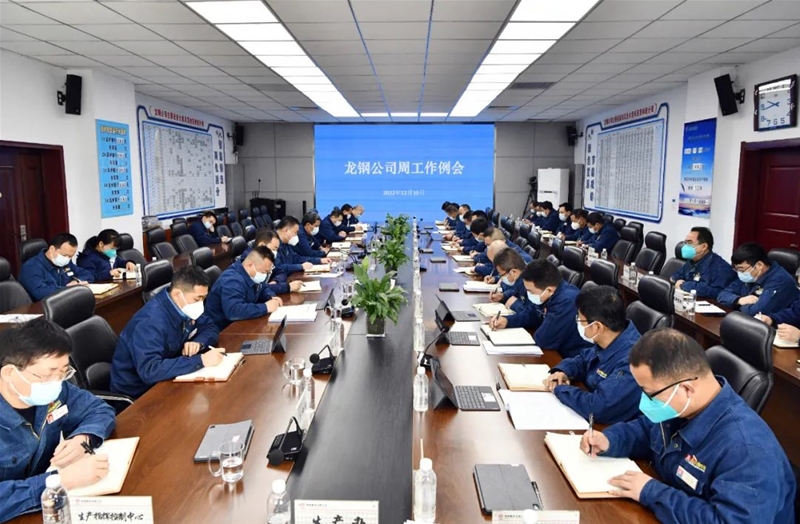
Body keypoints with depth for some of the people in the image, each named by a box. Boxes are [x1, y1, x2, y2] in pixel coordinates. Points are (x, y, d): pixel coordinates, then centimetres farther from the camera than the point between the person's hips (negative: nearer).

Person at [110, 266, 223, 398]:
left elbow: (210, 328, 7)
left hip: (161, 381, 7)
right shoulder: (151, 321, -29)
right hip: (137, 393, -7)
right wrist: (201, 360, -39)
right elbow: (149, 371, -39)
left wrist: (199, 342, -15)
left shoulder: (183, 308, -6)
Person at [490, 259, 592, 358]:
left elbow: (543, 340, -27)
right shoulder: (548, 295, -2)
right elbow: (532, 315, 17)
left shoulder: (567, 302, -31)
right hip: (556, 351, 8)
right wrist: (507, 321, 1)